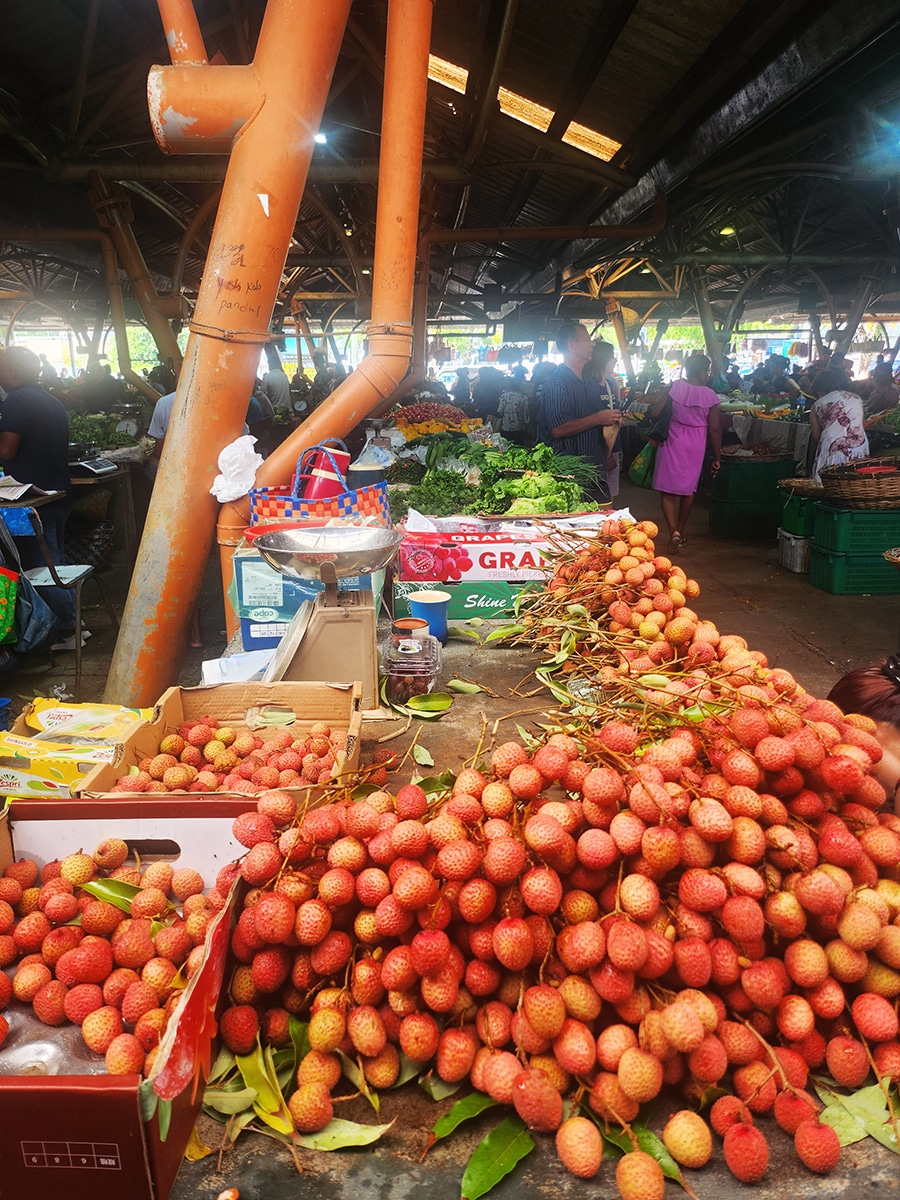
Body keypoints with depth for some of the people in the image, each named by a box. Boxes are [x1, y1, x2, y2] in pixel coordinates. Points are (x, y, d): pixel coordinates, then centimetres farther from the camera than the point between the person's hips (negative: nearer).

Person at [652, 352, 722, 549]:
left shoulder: (674, 387, -7)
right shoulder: (710, 395, -6)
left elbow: (657, 413, -8)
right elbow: (715, 429, -4)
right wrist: (717, 457, 5)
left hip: (672, 442, -1)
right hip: (695, 447, 1)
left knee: (668, 489, 3)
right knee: (688, 489, 16)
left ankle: (673, 530, -15)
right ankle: (680, 531, 26)